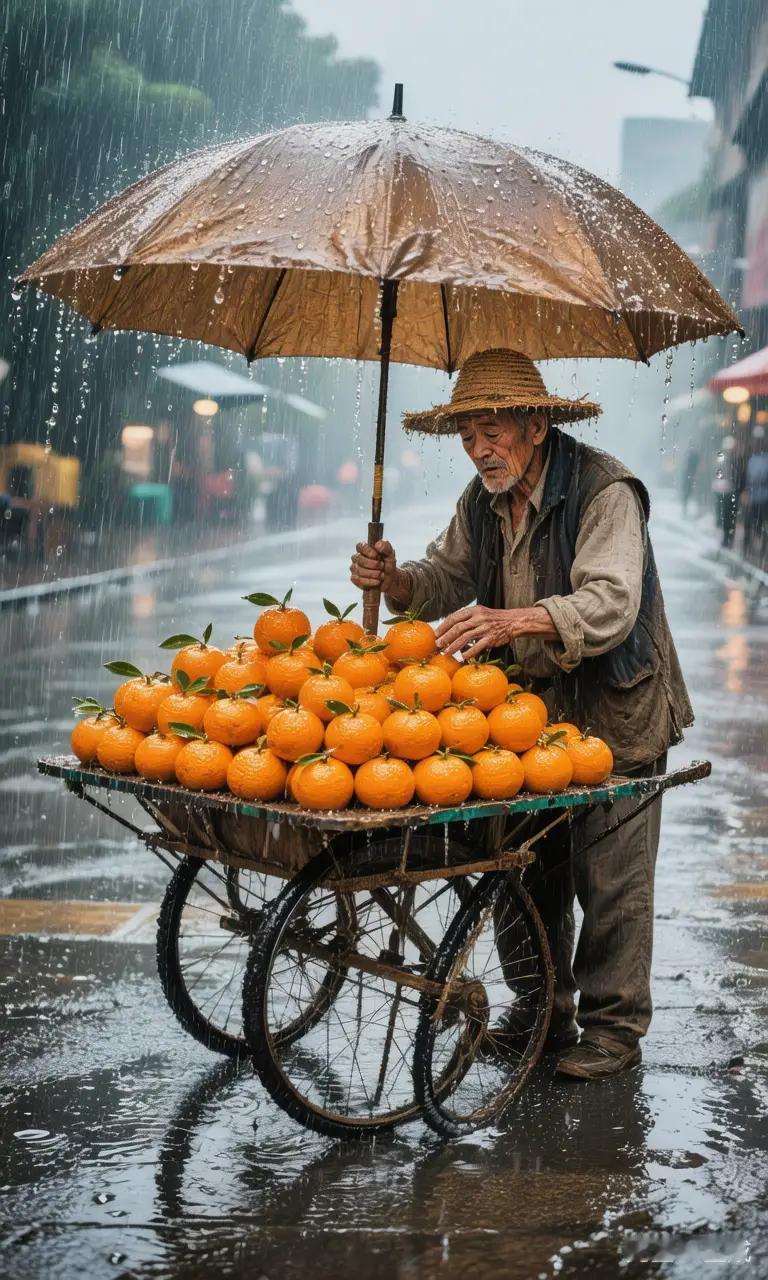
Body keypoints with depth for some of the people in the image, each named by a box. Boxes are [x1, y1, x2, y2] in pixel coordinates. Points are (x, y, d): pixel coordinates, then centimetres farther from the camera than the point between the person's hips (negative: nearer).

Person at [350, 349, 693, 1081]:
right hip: (528, 709, 7)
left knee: (610, 874, -1)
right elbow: (447, 580, 14)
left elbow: (610, 603, -31)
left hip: (613, 715, -6)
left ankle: (614, 1027, 13)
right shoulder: (484, 498, 4)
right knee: (529, 867, 10)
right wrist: (395, 580, -9)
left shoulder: (604, 491, -19)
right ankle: (542, 1012, 25)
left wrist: (515, 619, -45)